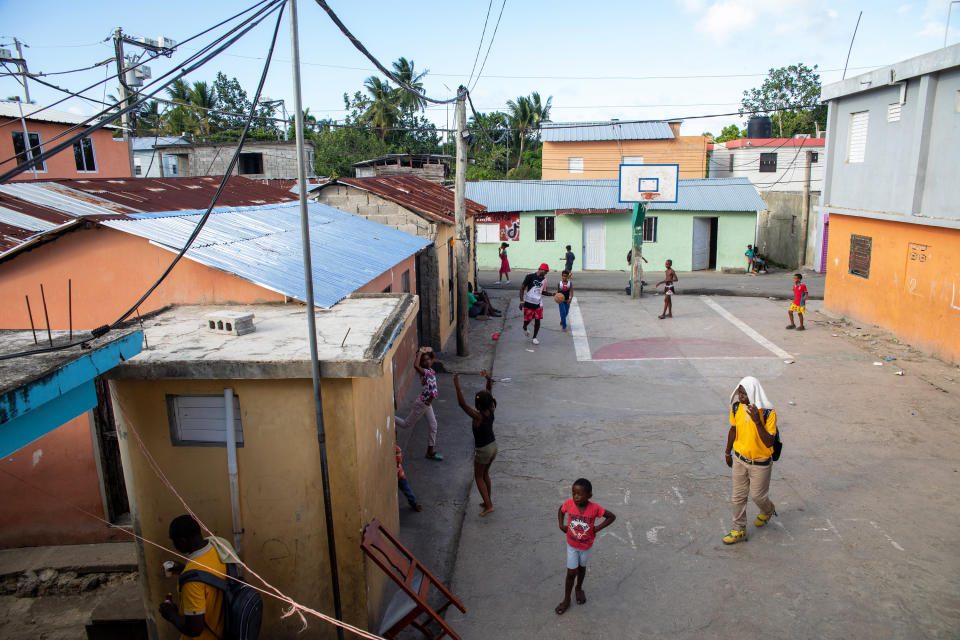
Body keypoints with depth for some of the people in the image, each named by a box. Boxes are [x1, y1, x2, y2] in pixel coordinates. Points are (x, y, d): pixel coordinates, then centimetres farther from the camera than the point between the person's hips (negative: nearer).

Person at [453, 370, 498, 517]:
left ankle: (488, 505, 13)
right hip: (493, 446, 7)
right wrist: (488, 379, -9)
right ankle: (488, 502, 37)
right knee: (485, 474, 25)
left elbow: (462, 404, -36)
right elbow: (489, 391, 2)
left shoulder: (478, 416, -29)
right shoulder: (491, 410, -10)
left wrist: (457, 386, -40)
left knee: (478, 477, 14)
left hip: (482, 451, -7)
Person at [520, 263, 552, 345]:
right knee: (527, 320, 4)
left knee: (537, 321, 1)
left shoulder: (544, 279, 5)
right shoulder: (530, 276, -13)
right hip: (528, 302, -4)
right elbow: (522, 288, -11)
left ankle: (535, 337, 18)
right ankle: (525, 328, 40)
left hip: (538, 303, 4)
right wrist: (521, 301, -17)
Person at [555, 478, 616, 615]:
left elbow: (612, 516, -16)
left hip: (586, 546, 0)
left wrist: (597, 528, -18)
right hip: (571, 545, 0)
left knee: (581, 567, 24)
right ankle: (566, 600, 27)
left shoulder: (594, 508, -29)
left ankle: (579, 588, 52)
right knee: (571, 572, 7)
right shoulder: (569, 503, -24)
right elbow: (560, 510, -1)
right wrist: (561, 525, -11)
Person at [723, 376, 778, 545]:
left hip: (760, 463, -4)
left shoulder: (768, 413, -25)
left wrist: (757, 422, -39)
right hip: (740, 459, 4)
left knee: (757, 495, 13)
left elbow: (769, 443, -26)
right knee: (738, 496, 11)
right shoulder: (737, 407, -11)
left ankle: (768, 511, 48)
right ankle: (739, 530, 26)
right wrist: (728, 452, 16)